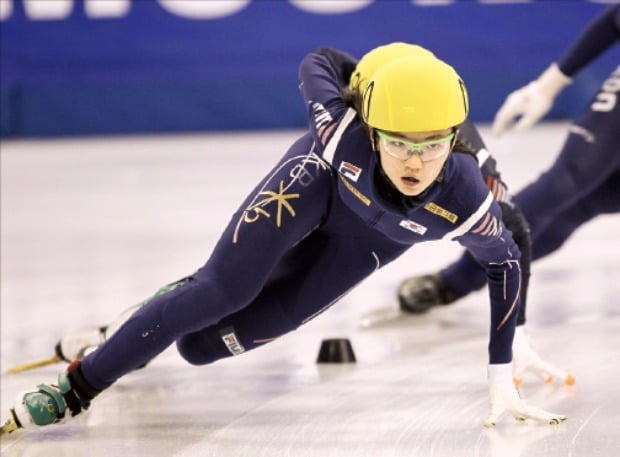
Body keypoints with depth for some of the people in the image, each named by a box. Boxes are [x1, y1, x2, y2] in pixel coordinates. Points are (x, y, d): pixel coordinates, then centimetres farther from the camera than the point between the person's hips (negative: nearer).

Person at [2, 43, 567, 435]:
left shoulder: (466, 201, -39)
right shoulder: (345, 134, -40)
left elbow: (505, 259, -17)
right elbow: (317, 63, -19)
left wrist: (501, 379, -15)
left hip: (371, 236, 1)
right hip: (322, 178, -1)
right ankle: (77, 387, -4)